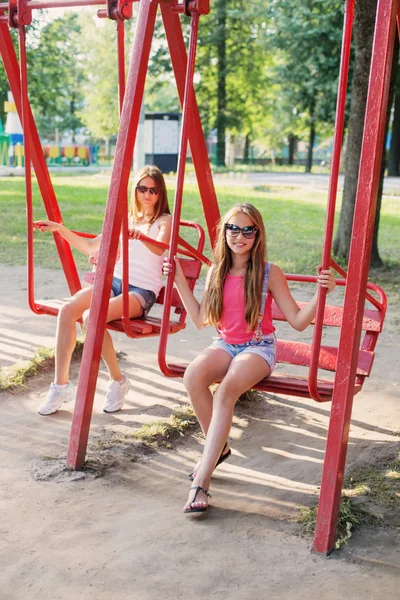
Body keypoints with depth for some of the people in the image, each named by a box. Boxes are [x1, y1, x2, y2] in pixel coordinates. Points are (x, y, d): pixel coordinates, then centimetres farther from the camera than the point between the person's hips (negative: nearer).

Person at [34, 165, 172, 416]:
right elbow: (91, 247, 22)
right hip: (114, 280, 6)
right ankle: (61, 384, -16)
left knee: (92, 316, -33)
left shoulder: (164, 220, 2)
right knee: (68, 309, -23)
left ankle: (118, 380, -11)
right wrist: (60, 229, 11)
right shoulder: (125, 219, 19)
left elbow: (160, 247, -22)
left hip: (142, 291, -5)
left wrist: (141, 236, -44)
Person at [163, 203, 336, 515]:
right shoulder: (217, 272, 7)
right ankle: (218, 447, -6)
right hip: (225, 345, 4)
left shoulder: (270, 273, -5)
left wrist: (321, 292, -21)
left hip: (259, 347, -4)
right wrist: (179, 280, 9)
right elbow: (200, 319, 11)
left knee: (226, 390, -35)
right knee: (193, 376, -31)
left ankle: (201, 481, -32)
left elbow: (298, 321, -5)